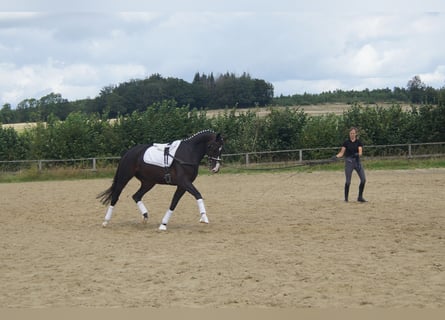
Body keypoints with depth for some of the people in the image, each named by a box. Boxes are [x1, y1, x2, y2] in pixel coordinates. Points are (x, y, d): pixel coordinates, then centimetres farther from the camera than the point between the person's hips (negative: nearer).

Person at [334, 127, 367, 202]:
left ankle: (360, 197, 6)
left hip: (357, 161, 2)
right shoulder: (346, 142, 1)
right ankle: (346, 198, 7)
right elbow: (342, 153, -1)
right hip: (349, 161, -2)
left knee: (363, 179, -6)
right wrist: (336, 156, -20)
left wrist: (358, 154, -31)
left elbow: (360, 152, -9)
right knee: (348, 181, -7)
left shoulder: (359, 142, 4)